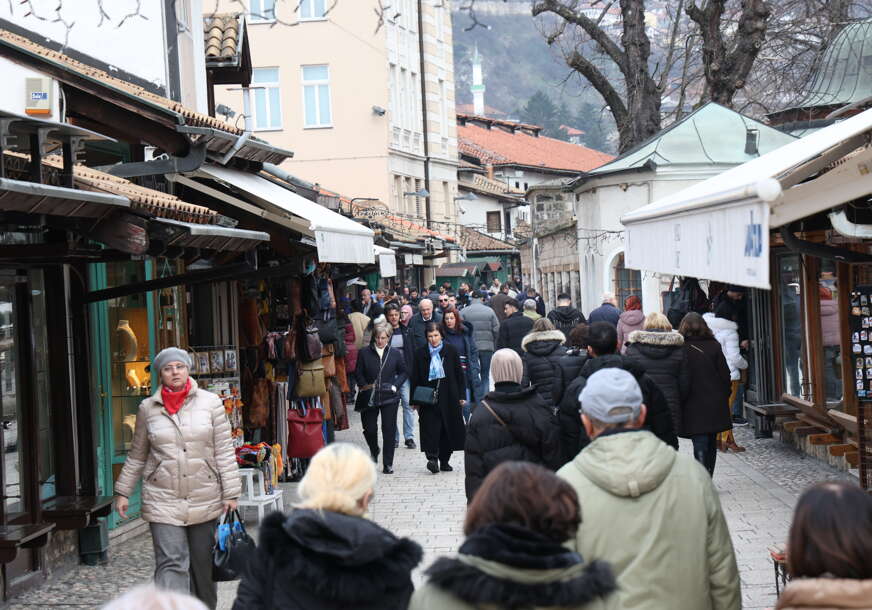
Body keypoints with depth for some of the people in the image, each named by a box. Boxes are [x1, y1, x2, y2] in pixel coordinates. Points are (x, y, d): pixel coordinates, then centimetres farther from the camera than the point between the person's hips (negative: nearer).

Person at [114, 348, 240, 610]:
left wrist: (230, 493, -3)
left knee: (203, 564, 11)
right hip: (163, 500, -1)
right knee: (171, 564, -12)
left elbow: (224, 451, 1)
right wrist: (122, 492, 12)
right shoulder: (148, 408, 5)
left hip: (205, 499, 1)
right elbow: (137, 456, 14)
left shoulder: (210, 402, 2)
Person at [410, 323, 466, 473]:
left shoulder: (451, 351, 4)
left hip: (449, 396, 1)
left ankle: (444, 460, 15)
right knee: (431, 427, -14)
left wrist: (461, 396, 3)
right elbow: (415, 378, 6)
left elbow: (459, 374, 7)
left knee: (448, 428, 5)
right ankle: (432, 458, -21)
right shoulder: (421, 353, 4)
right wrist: (415, 401, 1)